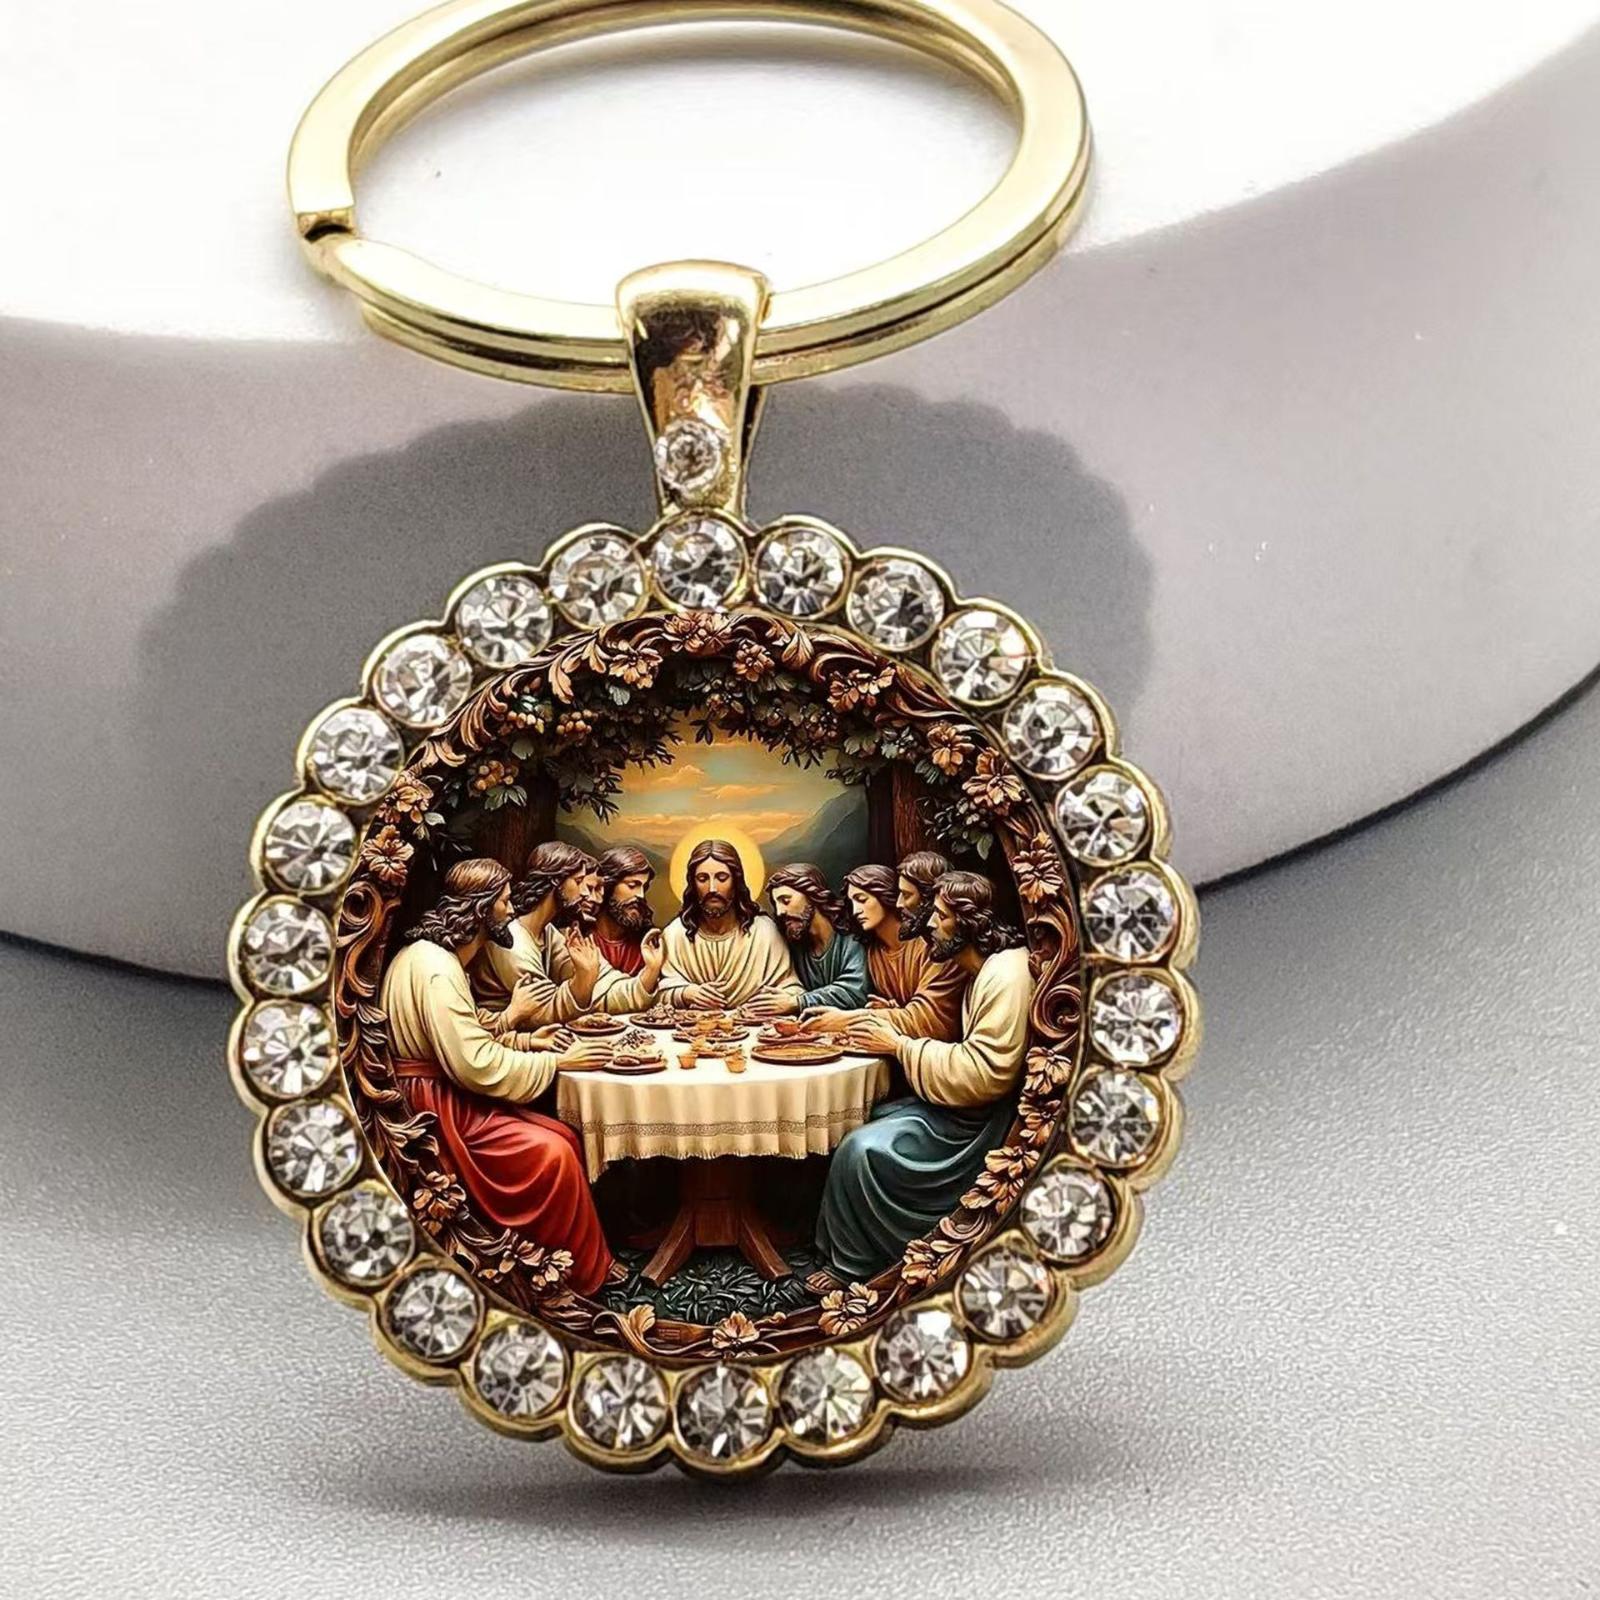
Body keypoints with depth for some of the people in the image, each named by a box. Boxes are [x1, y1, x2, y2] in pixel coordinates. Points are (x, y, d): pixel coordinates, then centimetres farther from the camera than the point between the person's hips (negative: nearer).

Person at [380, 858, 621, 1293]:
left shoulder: (436, 956, 14)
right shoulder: (436, 968, -20)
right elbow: (477, 1065, -24)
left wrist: (525, 1040, 5)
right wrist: (557, 1062, -15)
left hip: (451, 1096, 10)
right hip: (433, 1109, -10)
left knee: (565, 1140, -3)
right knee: (550, 1155, -20)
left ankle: (590, 1261, 1)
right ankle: (584, 1277, -5)